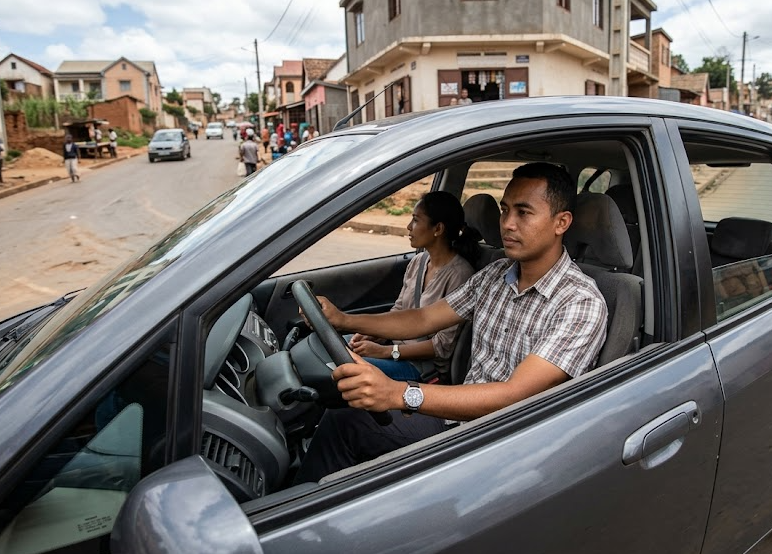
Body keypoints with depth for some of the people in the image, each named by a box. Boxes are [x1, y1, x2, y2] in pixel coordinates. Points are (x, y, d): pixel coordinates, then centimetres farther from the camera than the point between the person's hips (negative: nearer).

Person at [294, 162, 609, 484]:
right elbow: (424, 319, 11)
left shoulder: (582, 304, -19)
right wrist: (344, 320, -3)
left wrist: (400, 394, -41)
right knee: (340, 422, -2)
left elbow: (514, 395, -29)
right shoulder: (496, 275, 4)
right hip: (460, 415, 7)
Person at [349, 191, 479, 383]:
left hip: (427, 364, -8)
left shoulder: (458, 274, -20)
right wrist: (370, 335, -6)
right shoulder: (418, 261, 4)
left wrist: (386, 351, -21)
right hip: (398, 343, 8)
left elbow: (445, 345, -20)